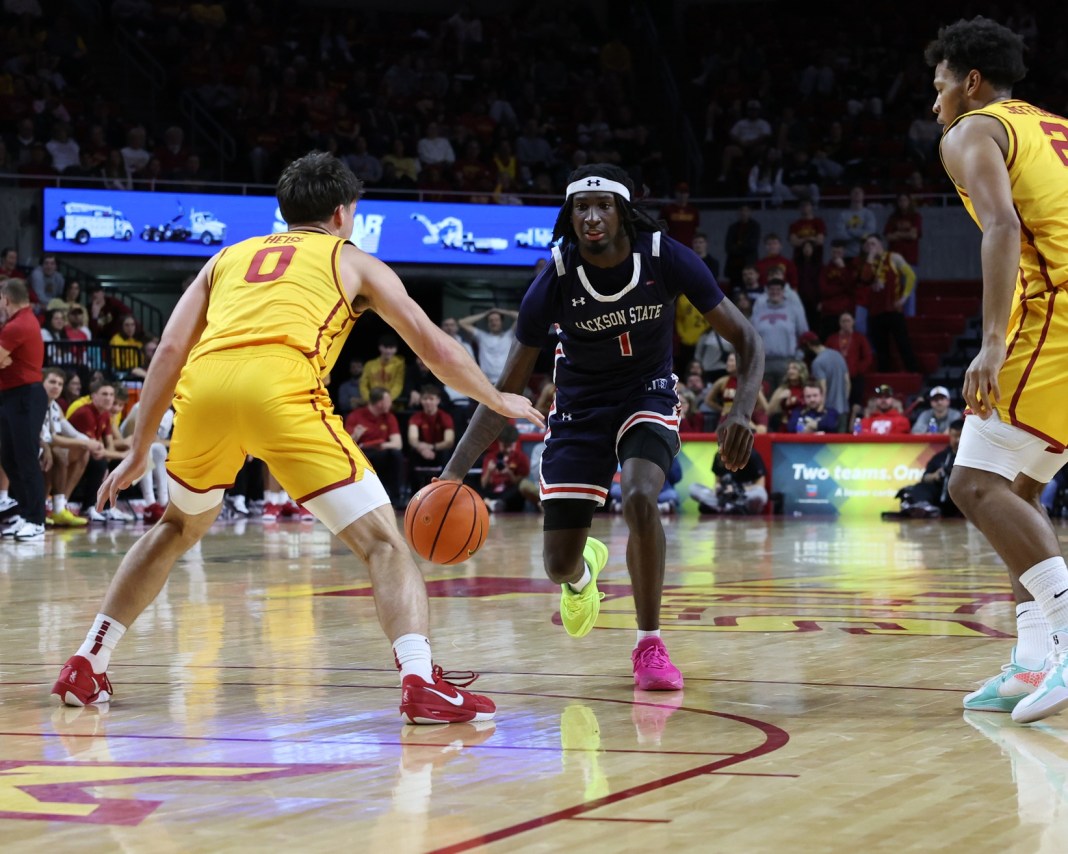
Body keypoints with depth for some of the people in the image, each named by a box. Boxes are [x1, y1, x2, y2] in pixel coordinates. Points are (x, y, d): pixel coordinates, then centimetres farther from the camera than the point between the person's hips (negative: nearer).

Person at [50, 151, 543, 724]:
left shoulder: (230, 257, 32)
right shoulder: (352, 261, 26)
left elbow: (170, 350, 22)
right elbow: (434, 347, 25)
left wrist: (139, 451, 27)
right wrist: (499, 402, 40)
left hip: (203, 386, 4)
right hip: (282, 388, -4)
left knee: (178, 529, 30)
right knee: (381, 541, 3)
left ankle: (86, 666, 30)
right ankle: (420, 683, -16)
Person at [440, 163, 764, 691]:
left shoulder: (666, 259, -21)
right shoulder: (556, 281, -21)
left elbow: (744, 339, -14)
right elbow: (507, 388, -16)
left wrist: (741, 412, -33)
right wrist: (454, 472, -26)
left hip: (648, 396, -1)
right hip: (580, 408, 1)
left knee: (639, 497, -33)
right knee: (559, 566, -1)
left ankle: (649, 646, -15)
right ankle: (583, 572, 42)